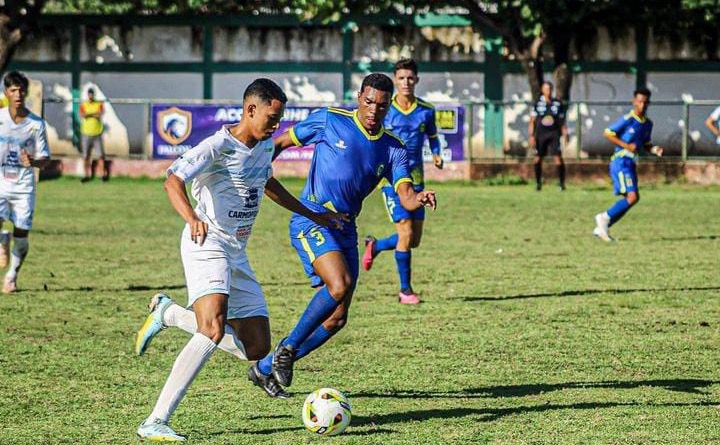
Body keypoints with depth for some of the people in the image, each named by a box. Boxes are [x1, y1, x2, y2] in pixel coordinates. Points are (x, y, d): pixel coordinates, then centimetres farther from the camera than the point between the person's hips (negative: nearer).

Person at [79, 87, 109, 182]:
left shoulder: (99, 104, 2)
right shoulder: (83, 105, 4)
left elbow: (100, 114, -15)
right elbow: (82, 115, -14)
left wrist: (89, 114, -13)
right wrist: (95, 114, -16)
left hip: (97, 134, -1)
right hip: (86, 134, 1)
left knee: (101, 155, -5)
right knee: (86, 156, 2)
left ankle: (105, 174, 1)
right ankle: (87, 175, 9)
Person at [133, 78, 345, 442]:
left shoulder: (265, 146, 12)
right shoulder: (219, 146, -14)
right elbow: (173, 181, -27)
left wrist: (312, 215, 38)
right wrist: (191, 217, -46)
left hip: (237, 254, 9)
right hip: (207, 246, -9)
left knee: (256, 348, 5)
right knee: (215, 329, -31)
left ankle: (168, 313, 23)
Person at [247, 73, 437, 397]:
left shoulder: (393, 149, 5)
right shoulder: (329, 121, -4)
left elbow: (405, 197, -7)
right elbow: (280, 143, 6)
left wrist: (419, 199, -29)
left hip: (345, 230, 6)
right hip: (311, 221, -6)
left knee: (337, 318, 5)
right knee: (340, 284, -30)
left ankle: (266, 367, 20)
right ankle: (289, 346, -11)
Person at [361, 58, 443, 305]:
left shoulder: (426, 110, 2)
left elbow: (432, 137, 17)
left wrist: (436, 155, -2)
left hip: (415, 176, 4)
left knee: (414, 239, 5)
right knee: (406, 231, -13)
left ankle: (375, 246, 35)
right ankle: (405, 290, 0)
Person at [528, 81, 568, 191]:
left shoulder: (558, 103, 5)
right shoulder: (537, 104, 1)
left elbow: (562, 122, 10)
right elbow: (532, 121, 4)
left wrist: (565, 135, 5)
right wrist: (531, 136, -4)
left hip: (554, 134, 0)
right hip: (540, 134, 0)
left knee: (558, 158, -12)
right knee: (537, 159, 3)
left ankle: (562, 183, -6)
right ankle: (538, 183, 19)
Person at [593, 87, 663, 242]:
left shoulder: (647, 123, 11)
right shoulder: (628, 119, -12)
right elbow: (608, 133, -9)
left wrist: (654, 149, 2)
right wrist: (626, 146, -17)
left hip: (631, 164, 8)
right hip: (621, 161, -8)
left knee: (631, 199, 7)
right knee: (632, 197, -19)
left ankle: (602, 228, 14)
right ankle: (605, 217, -5)